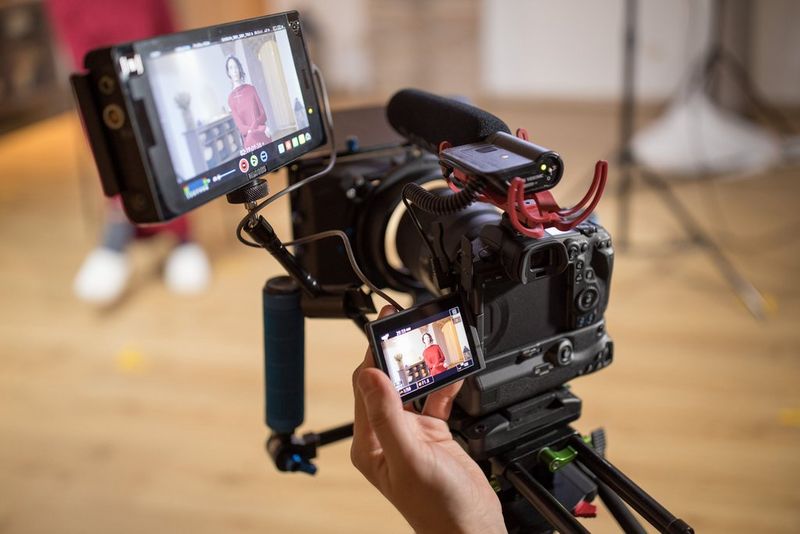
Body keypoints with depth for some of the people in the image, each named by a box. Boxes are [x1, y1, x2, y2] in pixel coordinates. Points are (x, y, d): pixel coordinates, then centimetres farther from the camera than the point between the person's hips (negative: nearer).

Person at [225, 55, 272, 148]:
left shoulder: (251, 89, 8)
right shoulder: (231, 98, 1)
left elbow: (263, 114, 4)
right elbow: (240, 125, -5)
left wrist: (252, 129, -13)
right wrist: (260, 129, -16)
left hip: (264, 137, 2)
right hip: (249, 141, -2)